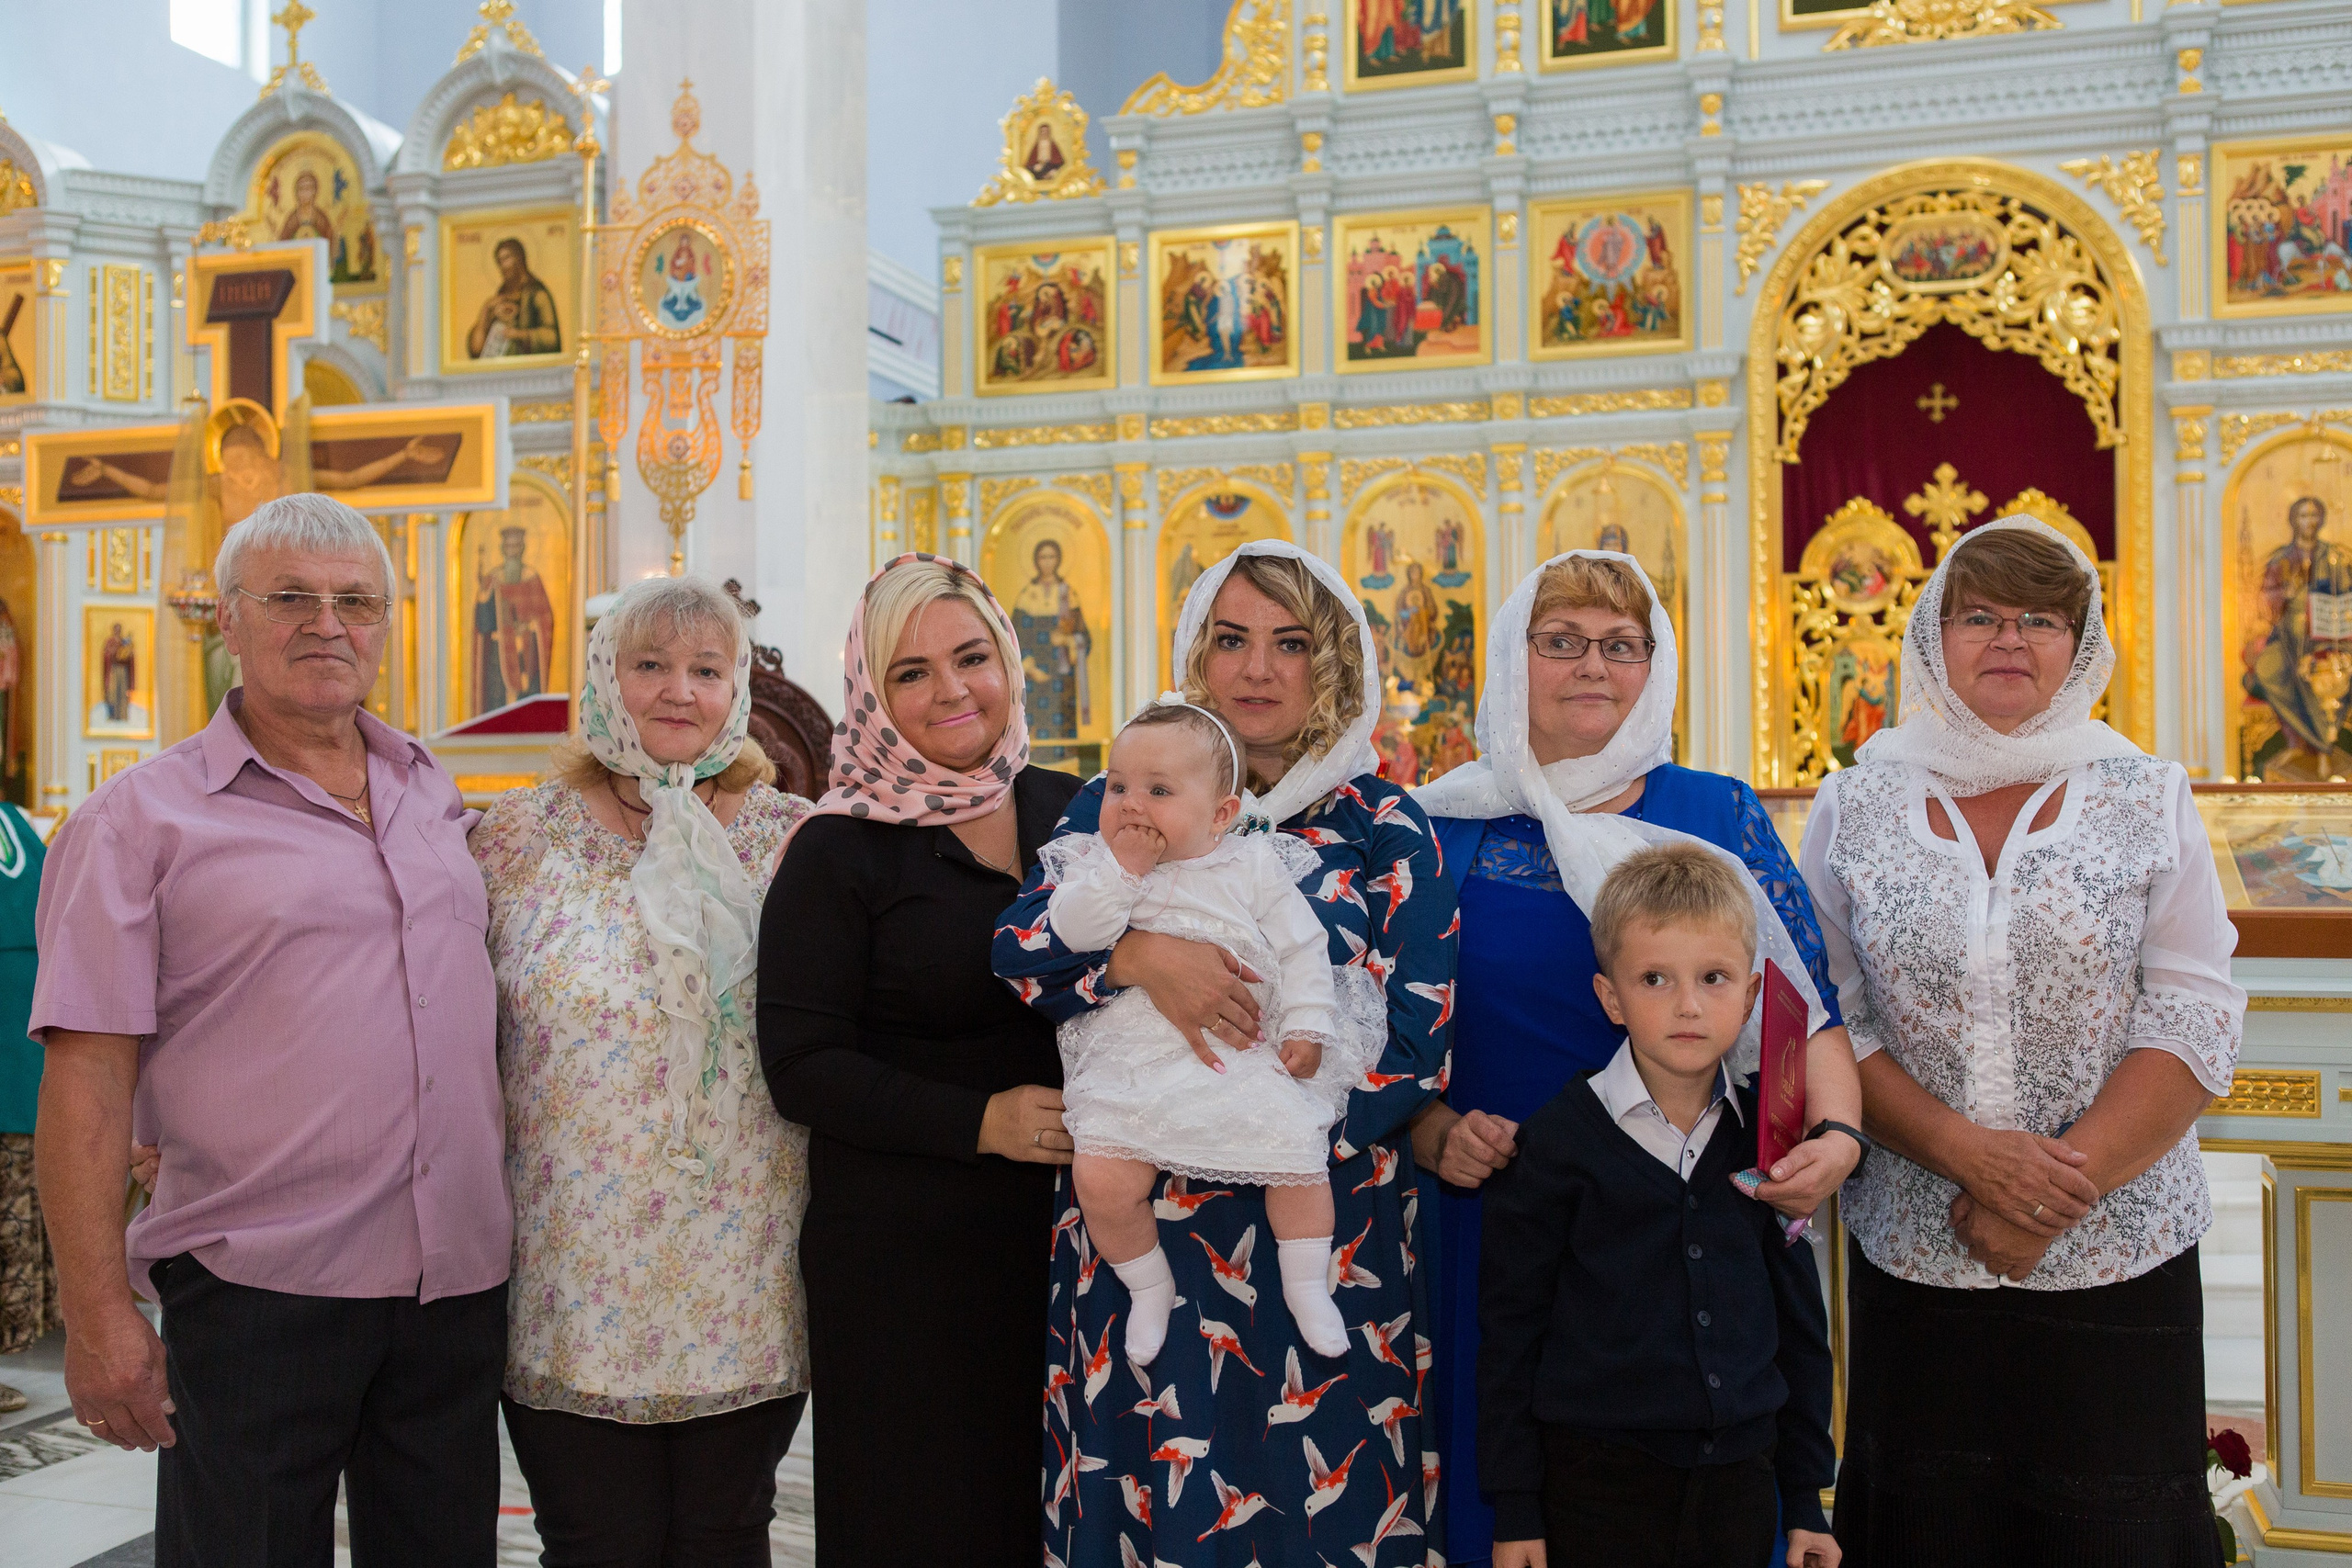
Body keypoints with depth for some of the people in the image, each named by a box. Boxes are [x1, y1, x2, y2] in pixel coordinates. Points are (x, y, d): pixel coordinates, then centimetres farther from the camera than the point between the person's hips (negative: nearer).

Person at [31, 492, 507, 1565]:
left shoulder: (436, 796, 11)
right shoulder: (144, 818, -3)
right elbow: (86, 1080, -8)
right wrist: (97, 1313, -13)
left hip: (459, 1281, 5)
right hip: (258, 1292, -4)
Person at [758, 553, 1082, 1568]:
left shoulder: (1072, 813, 8)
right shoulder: (840, 851, -5)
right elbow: (801, 1066, -10)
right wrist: (979, 1121, -18)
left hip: (1066, 1234, 4)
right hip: (903, 1253, -4)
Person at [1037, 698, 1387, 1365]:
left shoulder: (1254, 865, 5)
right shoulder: (1097, 862, 6)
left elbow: (1301, 948, 5)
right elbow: (1072, 931, -10)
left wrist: (1307, 1028, -3)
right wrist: (1122, 868, -16)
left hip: (1246, 1057, 0)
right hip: (1130, 1059, 0)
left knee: (1299, 1151, -9)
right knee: (1100, 1177, -16)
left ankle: (1307, 1286, 17)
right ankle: (1149, 1286, 12)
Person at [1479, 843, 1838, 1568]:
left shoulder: (1766, 1135, 2)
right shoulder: (1560, 1141, -9)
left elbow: (1800, 1321, 10)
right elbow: (1508, 1330, -5)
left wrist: (1806, 1498, 11)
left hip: (1739, 1476, 4)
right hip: (1596, 1481, -3)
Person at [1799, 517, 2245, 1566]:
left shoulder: (2149, 802, 3)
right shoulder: (1854, 808, 3)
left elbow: (2196, 1020, -4)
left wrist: (2057, 1184, -14)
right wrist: (1968, 1153, -15)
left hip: (2118, 1263, 0)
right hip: (1912, 1265, 0)